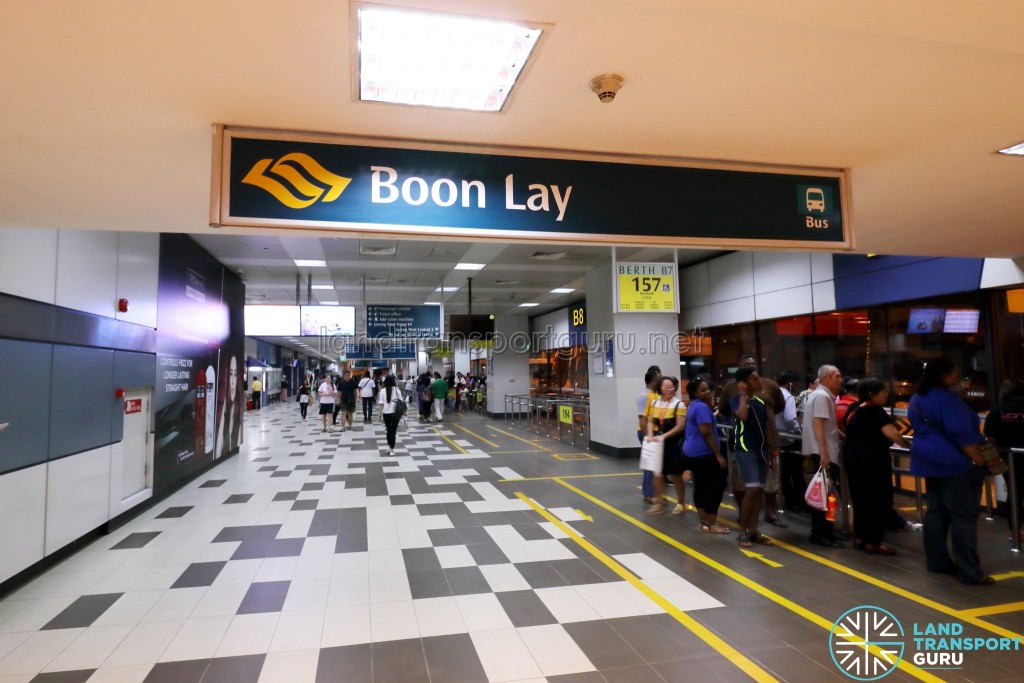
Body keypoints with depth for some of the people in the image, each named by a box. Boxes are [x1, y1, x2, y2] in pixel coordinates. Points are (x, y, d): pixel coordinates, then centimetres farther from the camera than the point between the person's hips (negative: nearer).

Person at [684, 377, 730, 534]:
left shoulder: (694, 405, 15)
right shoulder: (702, 407, -17)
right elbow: (706, 433, -23)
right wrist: (718, 455, -21)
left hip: (692, 451, 11)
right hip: (703, 453, -11)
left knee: (701, 486, 13)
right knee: (717, 485, -5)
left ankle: (703, 521, 18)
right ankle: (711, 523, -2)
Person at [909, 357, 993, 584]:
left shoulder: (917, 399, 12)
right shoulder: (947, 398, -17)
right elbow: (961, 434, -23)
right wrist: (980, 462, -18)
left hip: (931, 462, 9)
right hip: (955, 463, -9)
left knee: (936, 512, 13)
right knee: (964, 516, -5)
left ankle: (936, 561, 19)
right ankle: (969, 572, -1)